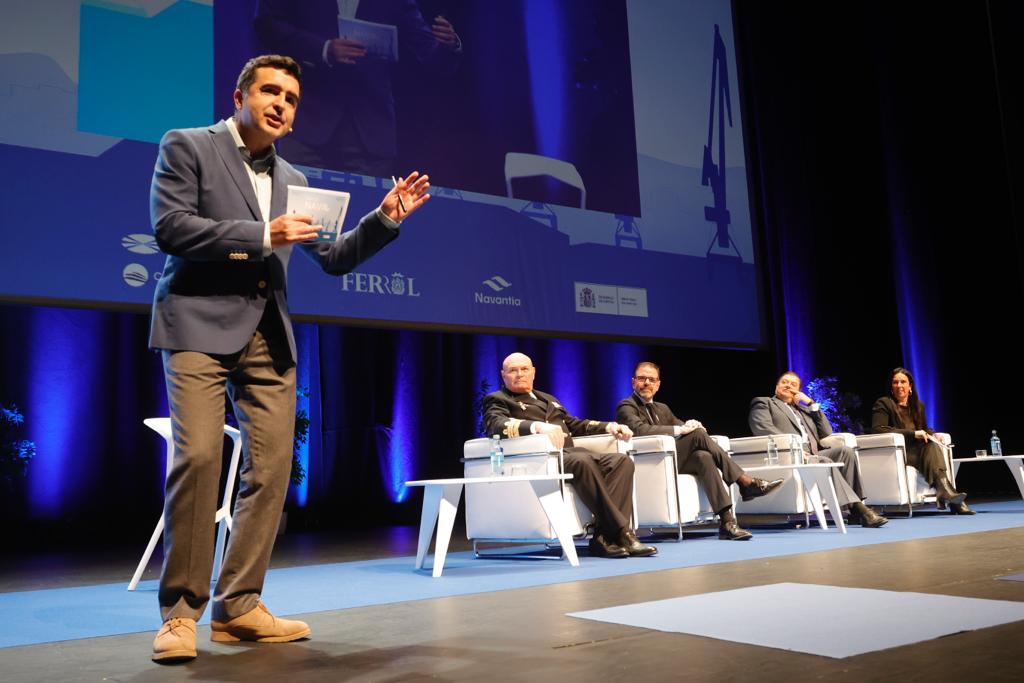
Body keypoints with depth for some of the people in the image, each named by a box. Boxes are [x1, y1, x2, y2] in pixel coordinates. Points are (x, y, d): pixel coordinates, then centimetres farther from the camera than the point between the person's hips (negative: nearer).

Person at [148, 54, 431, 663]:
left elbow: (333, 258, 18)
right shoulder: (187, 147, 5)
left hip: (268, 337, 6)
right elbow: (168, 226, -8)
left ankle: (238, 606, 8)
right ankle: (181, 611, -4)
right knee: (199, 456, -16)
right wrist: (262, 235, -13)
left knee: (272, 466, -1)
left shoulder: (293, 181, 19)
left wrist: (385, 219, 5)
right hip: (201, 323, -5)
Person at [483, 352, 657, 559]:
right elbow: (497, 425, -12)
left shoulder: (548, 399, 33)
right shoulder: (497, 400, 10)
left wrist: (609, 426, 11)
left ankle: (604, 537, -29)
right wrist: (538, 426, -30)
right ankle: (621, 533, -32)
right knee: (582, 461, -36)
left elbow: (575, 425, 30)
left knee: (622, 461, -18)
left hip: (568, 452, 7)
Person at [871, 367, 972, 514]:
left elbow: (925, 429, 26)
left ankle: (944, 489, -41)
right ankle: (945, 490, -43)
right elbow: (878, 429, -14)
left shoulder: (918, 405, 21)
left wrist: (934, 434, -1)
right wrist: (913, 433, -19)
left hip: (916, 450, 5)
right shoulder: (883, 404, 0)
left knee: (932, 445, -28)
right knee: (930, 447, -30)